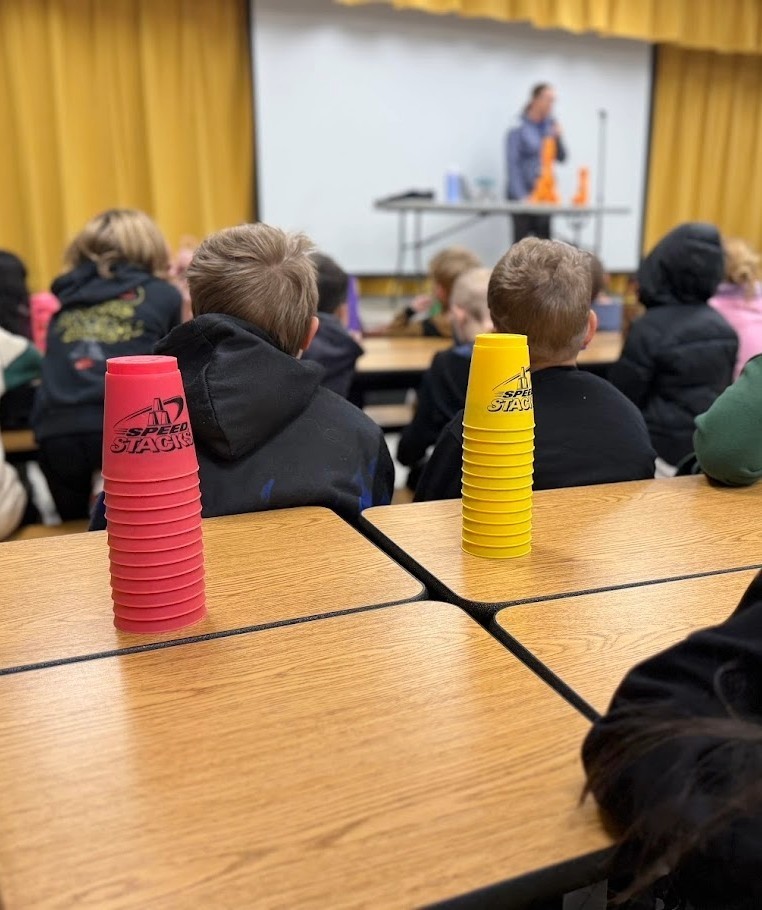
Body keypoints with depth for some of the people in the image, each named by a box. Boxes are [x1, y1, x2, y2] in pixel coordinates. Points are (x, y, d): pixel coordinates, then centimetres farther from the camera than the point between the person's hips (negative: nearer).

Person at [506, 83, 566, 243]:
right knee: (522, 241, -4)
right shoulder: (518, 128, -6)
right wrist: (521, 196, -16)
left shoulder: (551, 125, 10)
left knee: (544, 239, 2)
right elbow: (513, 164, -9)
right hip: (521, 195, -5)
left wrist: (558, 138, -8)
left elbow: (561, 158, 11)